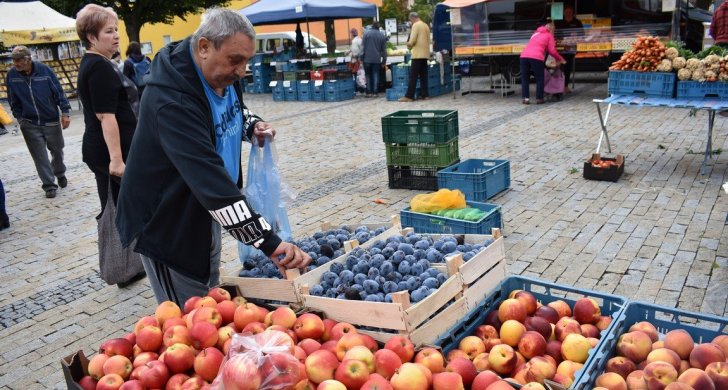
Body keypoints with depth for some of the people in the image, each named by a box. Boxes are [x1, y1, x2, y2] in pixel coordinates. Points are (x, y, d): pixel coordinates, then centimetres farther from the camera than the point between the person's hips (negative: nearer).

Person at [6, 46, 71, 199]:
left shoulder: (44, 70, -12)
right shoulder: (11, 74, -7)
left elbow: (58, 91, -6)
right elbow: (13, 100, 5)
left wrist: (65, 112, -9)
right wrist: (19, 117, 6)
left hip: (51, 121, -1)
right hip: (30, 124, 1)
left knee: (57, 150, 15)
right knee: (40, 156, 0)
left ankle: (60, 174, 41)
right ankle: (49, 185, 9)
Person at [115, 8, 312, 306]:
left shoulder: (224, 75, -4)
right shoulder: (172, 99, -32)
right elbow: (209, 178, -41)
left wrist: (252, 125, -6)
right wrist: (268, 242, -45)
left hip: (205, 212, 8)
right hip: (166, 223, -8)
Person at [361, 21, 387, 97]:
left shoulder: (366, 33, 0)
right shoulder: (382, 36, 6)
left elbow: (363, 46, -3)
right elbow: (384, 50, 8)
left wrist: (361, 57, 0)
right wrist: (384, 61, 13)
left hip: (367, 59, -1)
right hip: (377, 59, 1)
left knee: (368, 76, 7)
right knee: (376, 76, 4)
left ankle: (369, 92, 6)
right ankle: (375, 92, 2)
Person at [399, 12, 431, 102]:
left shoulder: (416, 25, -9)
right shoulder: (426, 25, 15)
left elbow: (412, 40, -16)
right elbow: (428, 40, 17)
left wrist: (408, 44, 5)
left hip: (418, 54, -8)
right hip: (425, 53, 8)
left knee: (413, 75, -7)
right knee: (423, 75, 8)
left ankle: (409, 96, -8)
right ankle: (424, 95, 7)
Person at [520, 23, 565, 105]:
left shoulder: (536, 33, 32)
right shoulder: (549, 35, 17)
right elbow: (552, 51, 12)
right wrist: (560, 59, 26)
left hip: (524, 56, 4)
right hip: (536, 57, -4)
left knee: (525, 78, 13)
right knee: (539, 79, 9)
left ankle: (525, 98, 5)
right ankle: (539, 99, 8)